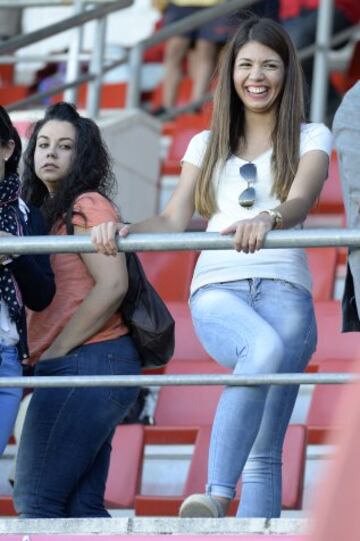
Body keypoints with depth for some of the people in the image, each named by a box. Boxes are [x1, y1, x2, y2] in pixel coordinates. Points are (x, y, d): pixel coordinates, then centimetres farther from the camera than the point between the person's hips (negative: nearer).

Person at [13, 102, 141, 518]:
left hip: (87, 362, -9)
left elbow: (112, 285, -16)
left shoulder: (87, 205, -5)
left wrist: (54, 353, -13)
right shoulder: (47, 212, 22)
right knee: (82, 507, 6)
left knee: (35, 499, -12)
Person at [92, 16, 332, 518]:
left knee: (264, 455, -10)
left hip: (284, 287, 0)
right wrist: (122, 230, -9)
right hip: (217, 288, 0)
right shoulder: (208, 144, 23)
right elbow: (173, 220, 13)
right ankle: (217, 496, -47)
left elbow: (301, 200, -6)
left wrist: (268, 220, -30)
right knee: (267, 348, -37)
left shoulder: (310, 137, 15)